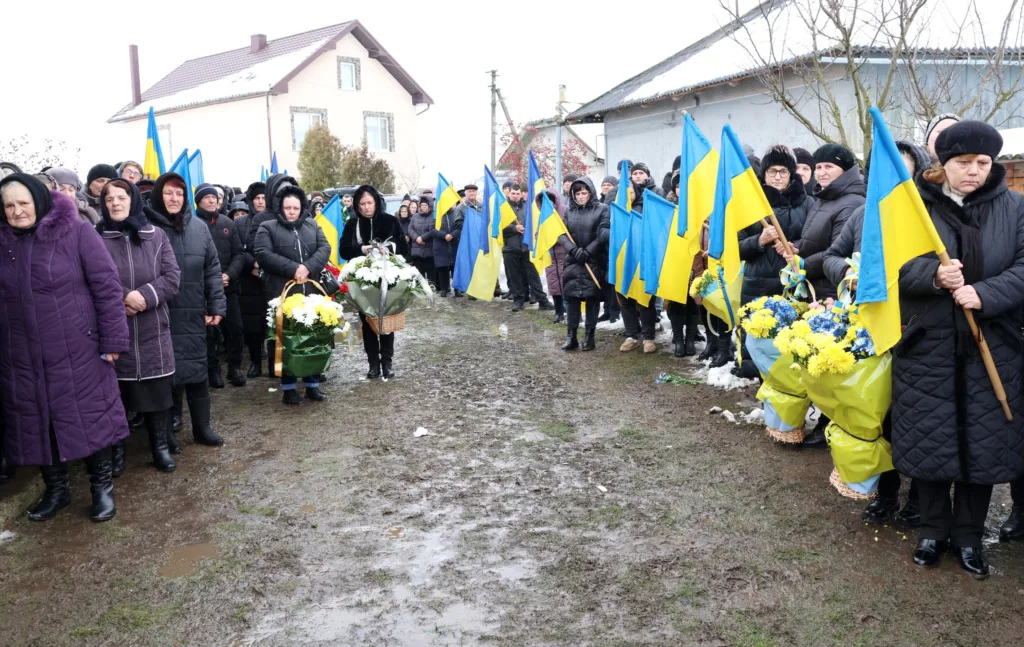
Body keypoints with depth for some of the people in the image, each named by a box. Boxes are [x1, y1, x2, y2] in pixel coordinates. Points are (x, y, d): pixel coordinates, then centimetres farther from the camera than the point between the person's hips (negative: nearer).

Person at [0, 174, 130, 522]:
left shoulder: (76, 232, -7)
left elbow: (107, 287, -8)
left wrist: (112, 340, -11)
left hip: (77, 352, -4)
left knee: (89, 417, 4)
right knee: (35, 424, 12)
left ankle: (102, 486, 20)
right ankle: (56, 488, 30)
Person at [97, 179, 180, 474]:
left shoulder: (156, 236, 6)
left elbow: (172, 278, -1)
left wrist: (144, 296, -16)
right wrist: (122, 297, -17)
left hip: (152, 330, 1)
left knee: (157, 391, 7)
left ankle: (161, 446, 21)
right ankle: (115, 450, 21)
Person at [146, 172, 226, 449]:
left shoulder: (198, 227, 8)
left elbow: (212, 269, 9)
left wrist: (216, 306, 4)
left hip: (193, 313, 4)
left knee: (197, 367, 10)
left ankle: (202, 427, 21)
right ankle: (167, 431, 16)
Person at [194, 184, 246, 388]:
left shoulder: (228, 223, 10)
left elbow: (239, 253, 9)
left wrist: (229, 274, -7)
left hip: (229, 286, 3)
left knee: (235, 328, 4)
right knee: (209, 330, 2)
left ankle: (235, 367, 18)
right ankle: (213, 370, 14)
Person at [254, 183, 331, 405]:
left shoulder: (312, 225, 15)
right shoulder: (267, 228, 4)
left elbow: (325, 248, 3)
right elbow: (264, 255, -10)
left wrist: (308, 268, -14)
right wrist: (293, 269, -18)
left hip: (311, 292, 3)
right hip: (282, 293, -3)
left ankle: (312, 384, 17)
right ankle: (288, 387, 10)